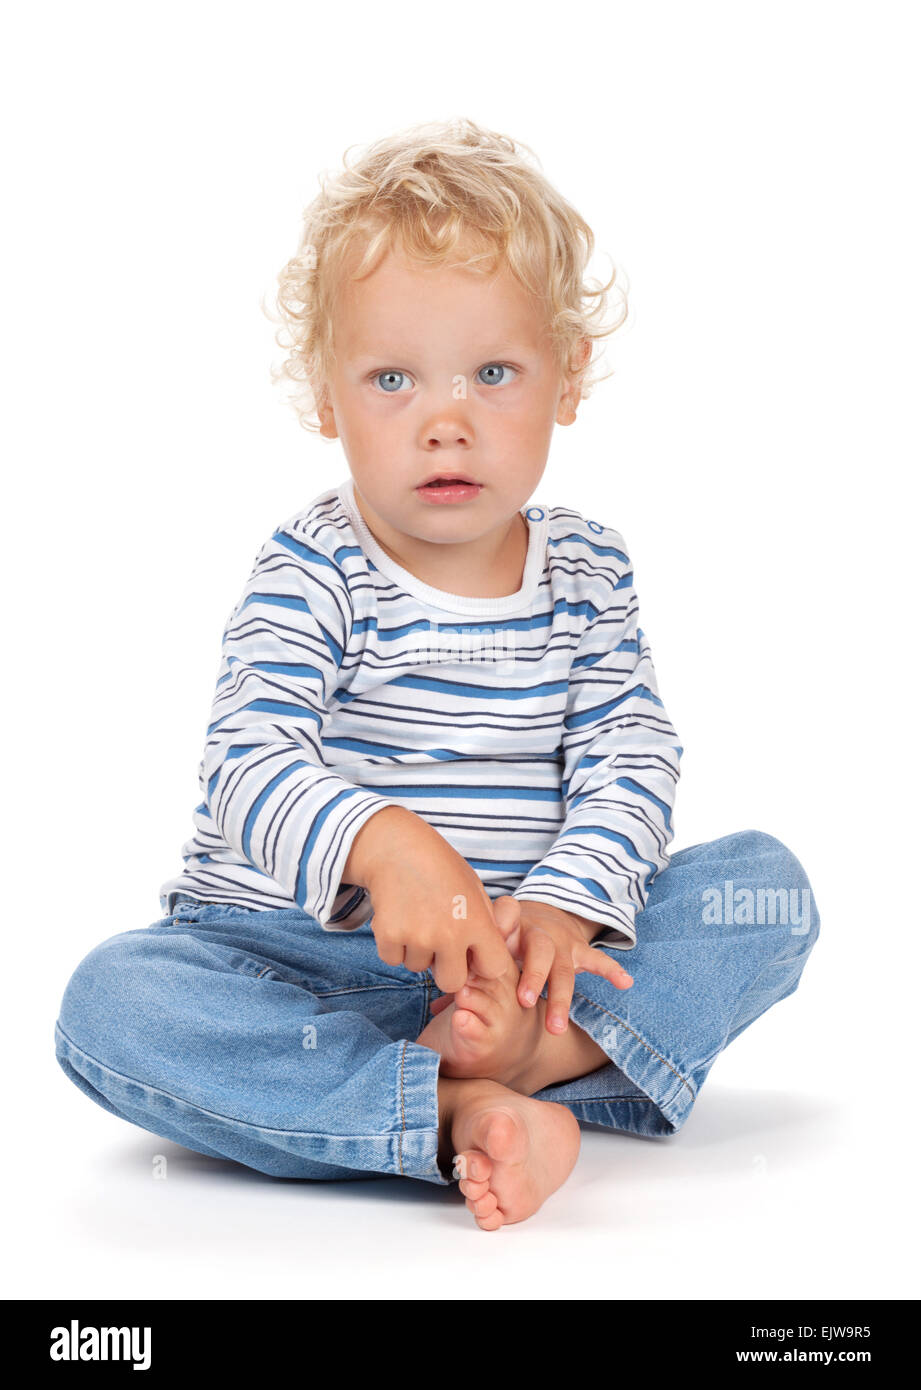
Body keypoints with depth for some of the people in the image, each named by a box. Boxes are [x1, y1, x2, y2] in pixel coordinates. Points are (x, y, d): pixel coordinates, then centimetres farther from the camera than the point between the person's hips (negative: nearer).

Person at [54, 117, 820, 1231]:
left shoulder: (586, 571, 4)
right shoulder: (311, 574, -8)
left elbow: (631, 762, -3)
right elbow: (248, 759, -22)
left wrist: (567, 901, -23)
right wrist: (378, 843, -43)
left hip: (517, 945, 3)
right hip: (299, 952, -3)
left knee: (767, 883, -13)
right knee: (111, 1002, -31)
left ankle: (534, 1054, -30)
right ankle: (458, 1111, -37)